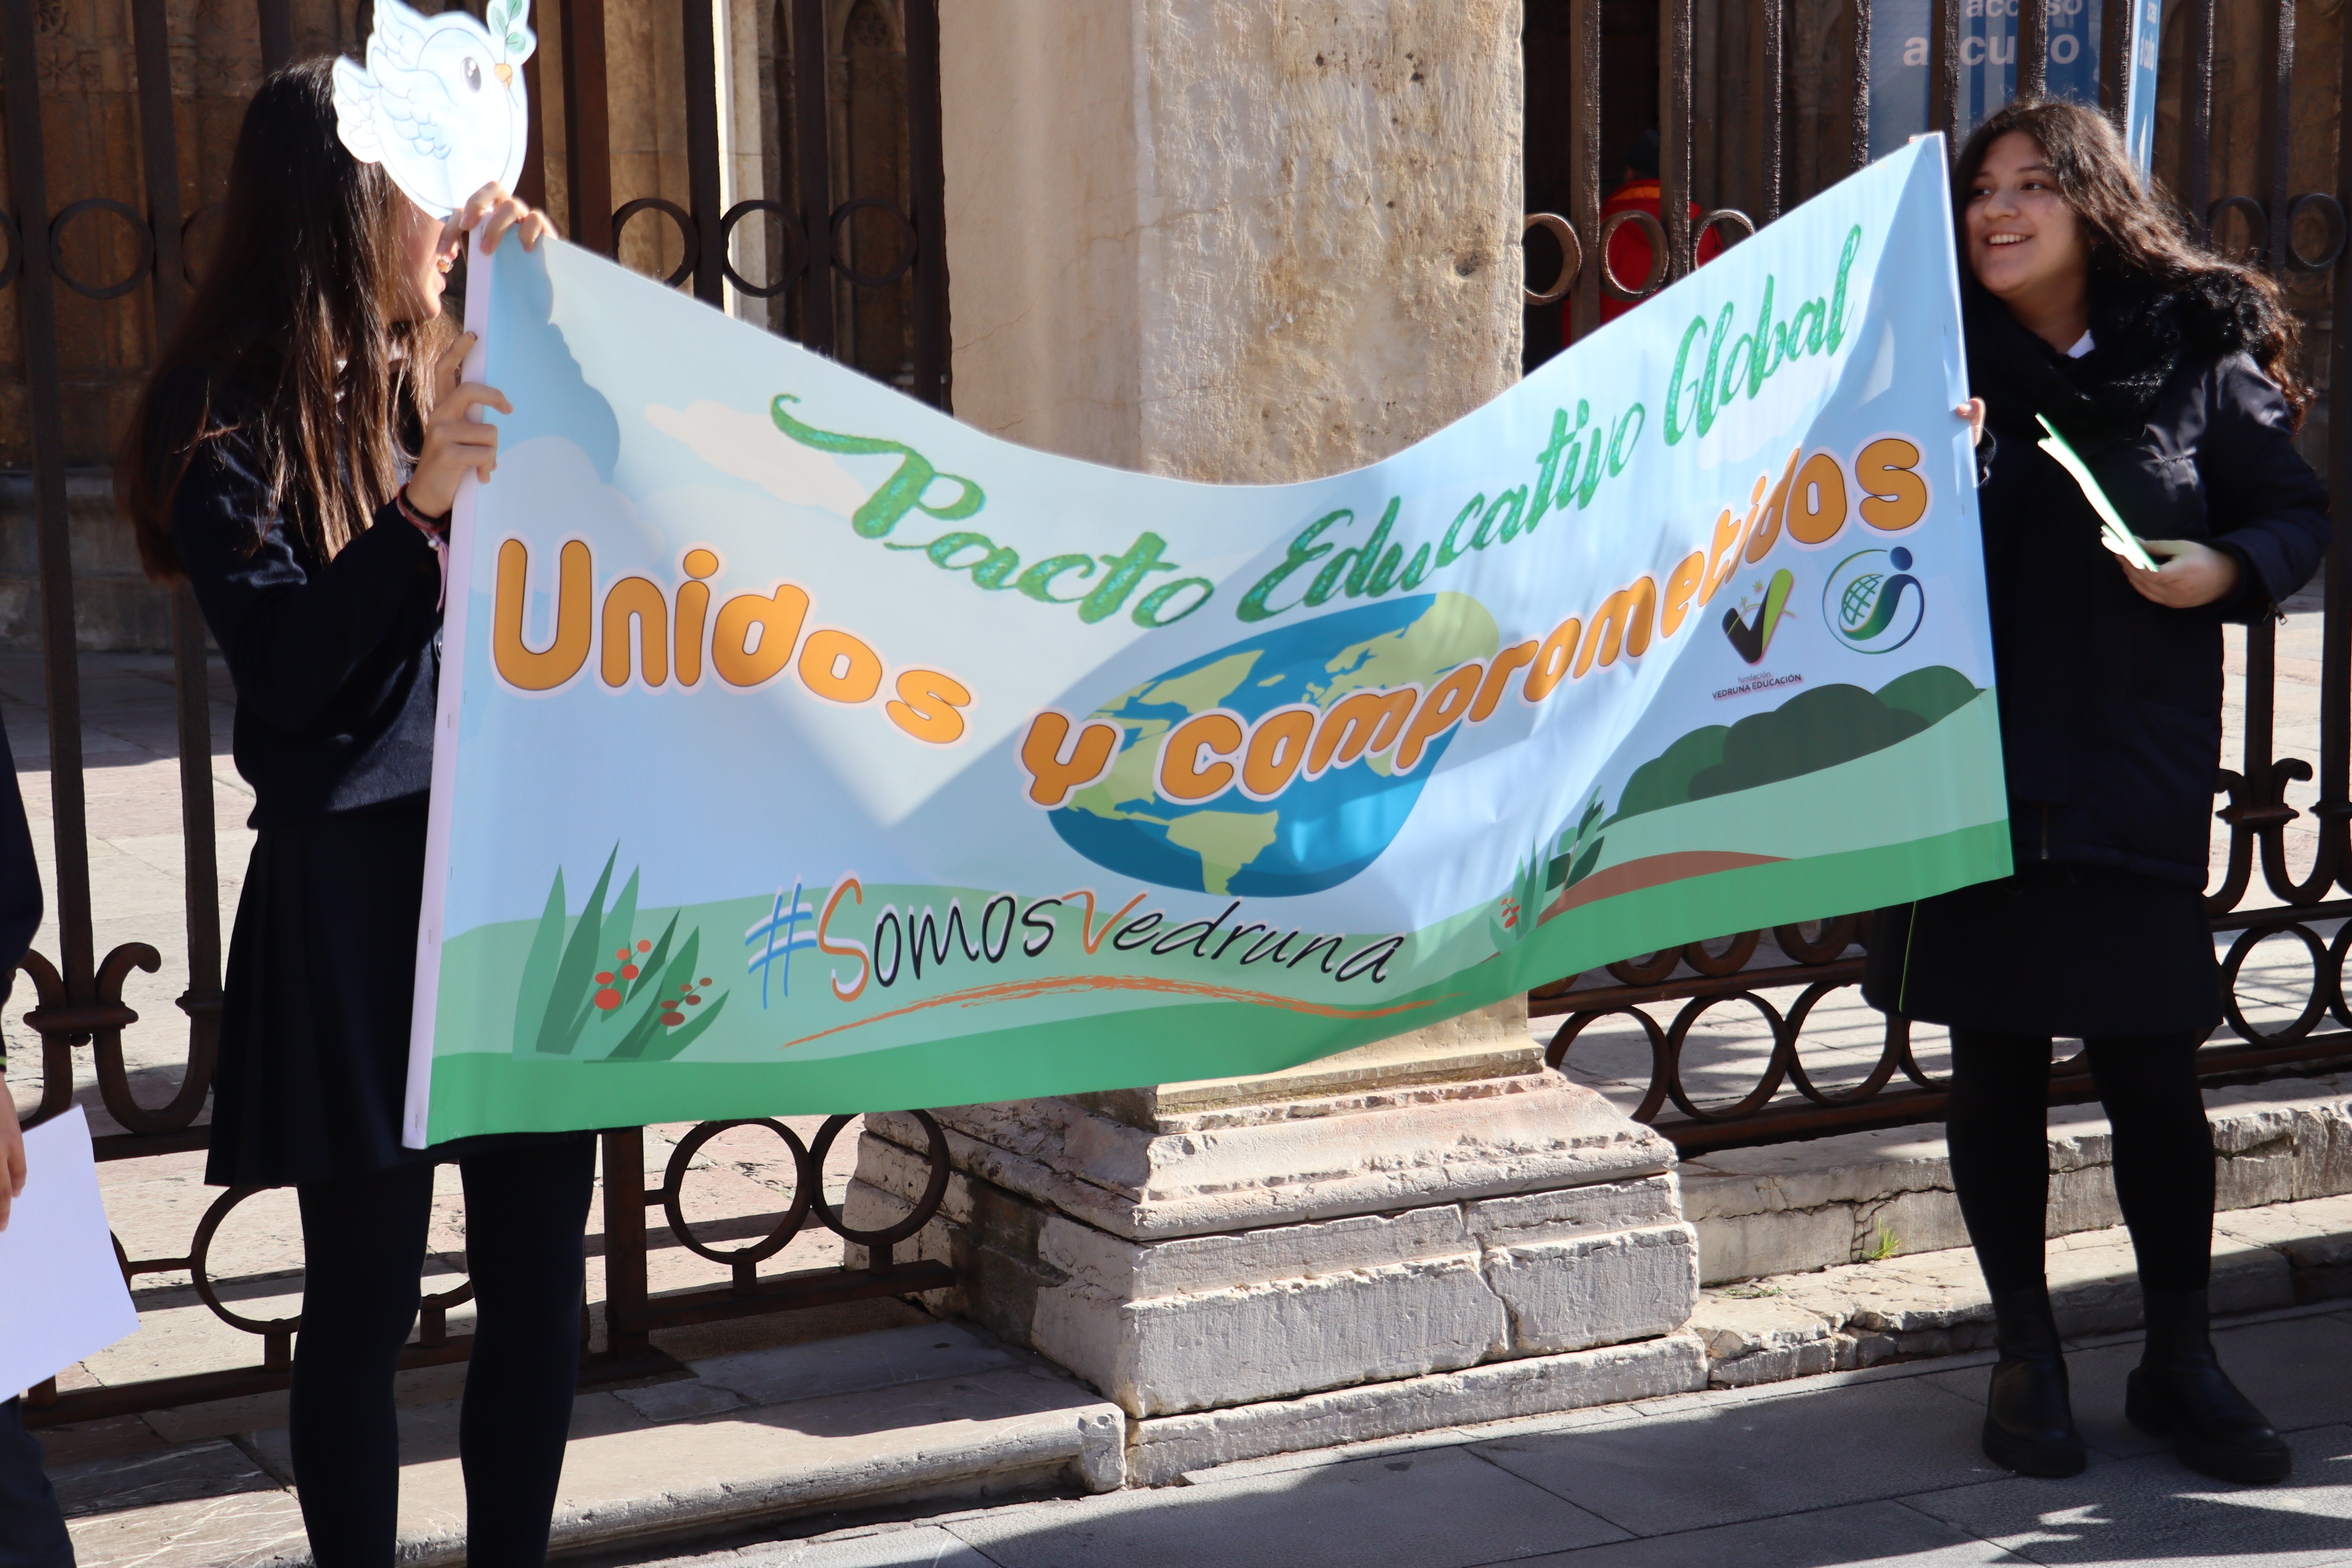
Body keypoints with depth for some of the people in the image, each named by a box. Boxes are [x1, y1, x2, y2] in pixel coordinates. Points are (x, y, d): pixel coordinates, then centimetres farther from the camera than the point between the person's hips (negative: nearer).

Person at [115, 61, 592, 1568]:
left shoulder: (464, 376, 11)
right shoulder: (235, 423, -5)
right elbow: (284, 667, -11)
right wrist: (418, 504, -24)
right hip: (355, 891, -5)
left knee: (539, 1285, 9)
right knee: (365, 1300, 4)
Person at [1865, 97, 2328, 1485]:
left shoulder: (2196, 359, 1)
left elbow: (2299, 512, 9)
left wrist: (2225, 570, -10)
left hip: (2140, 765, -1)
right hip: (1971, 765, 1)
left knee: (2154, 1068, 2)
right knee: (1997, 1064, 7)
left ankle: (2180, 1357, 20)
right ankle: (2027, 1355, 21)